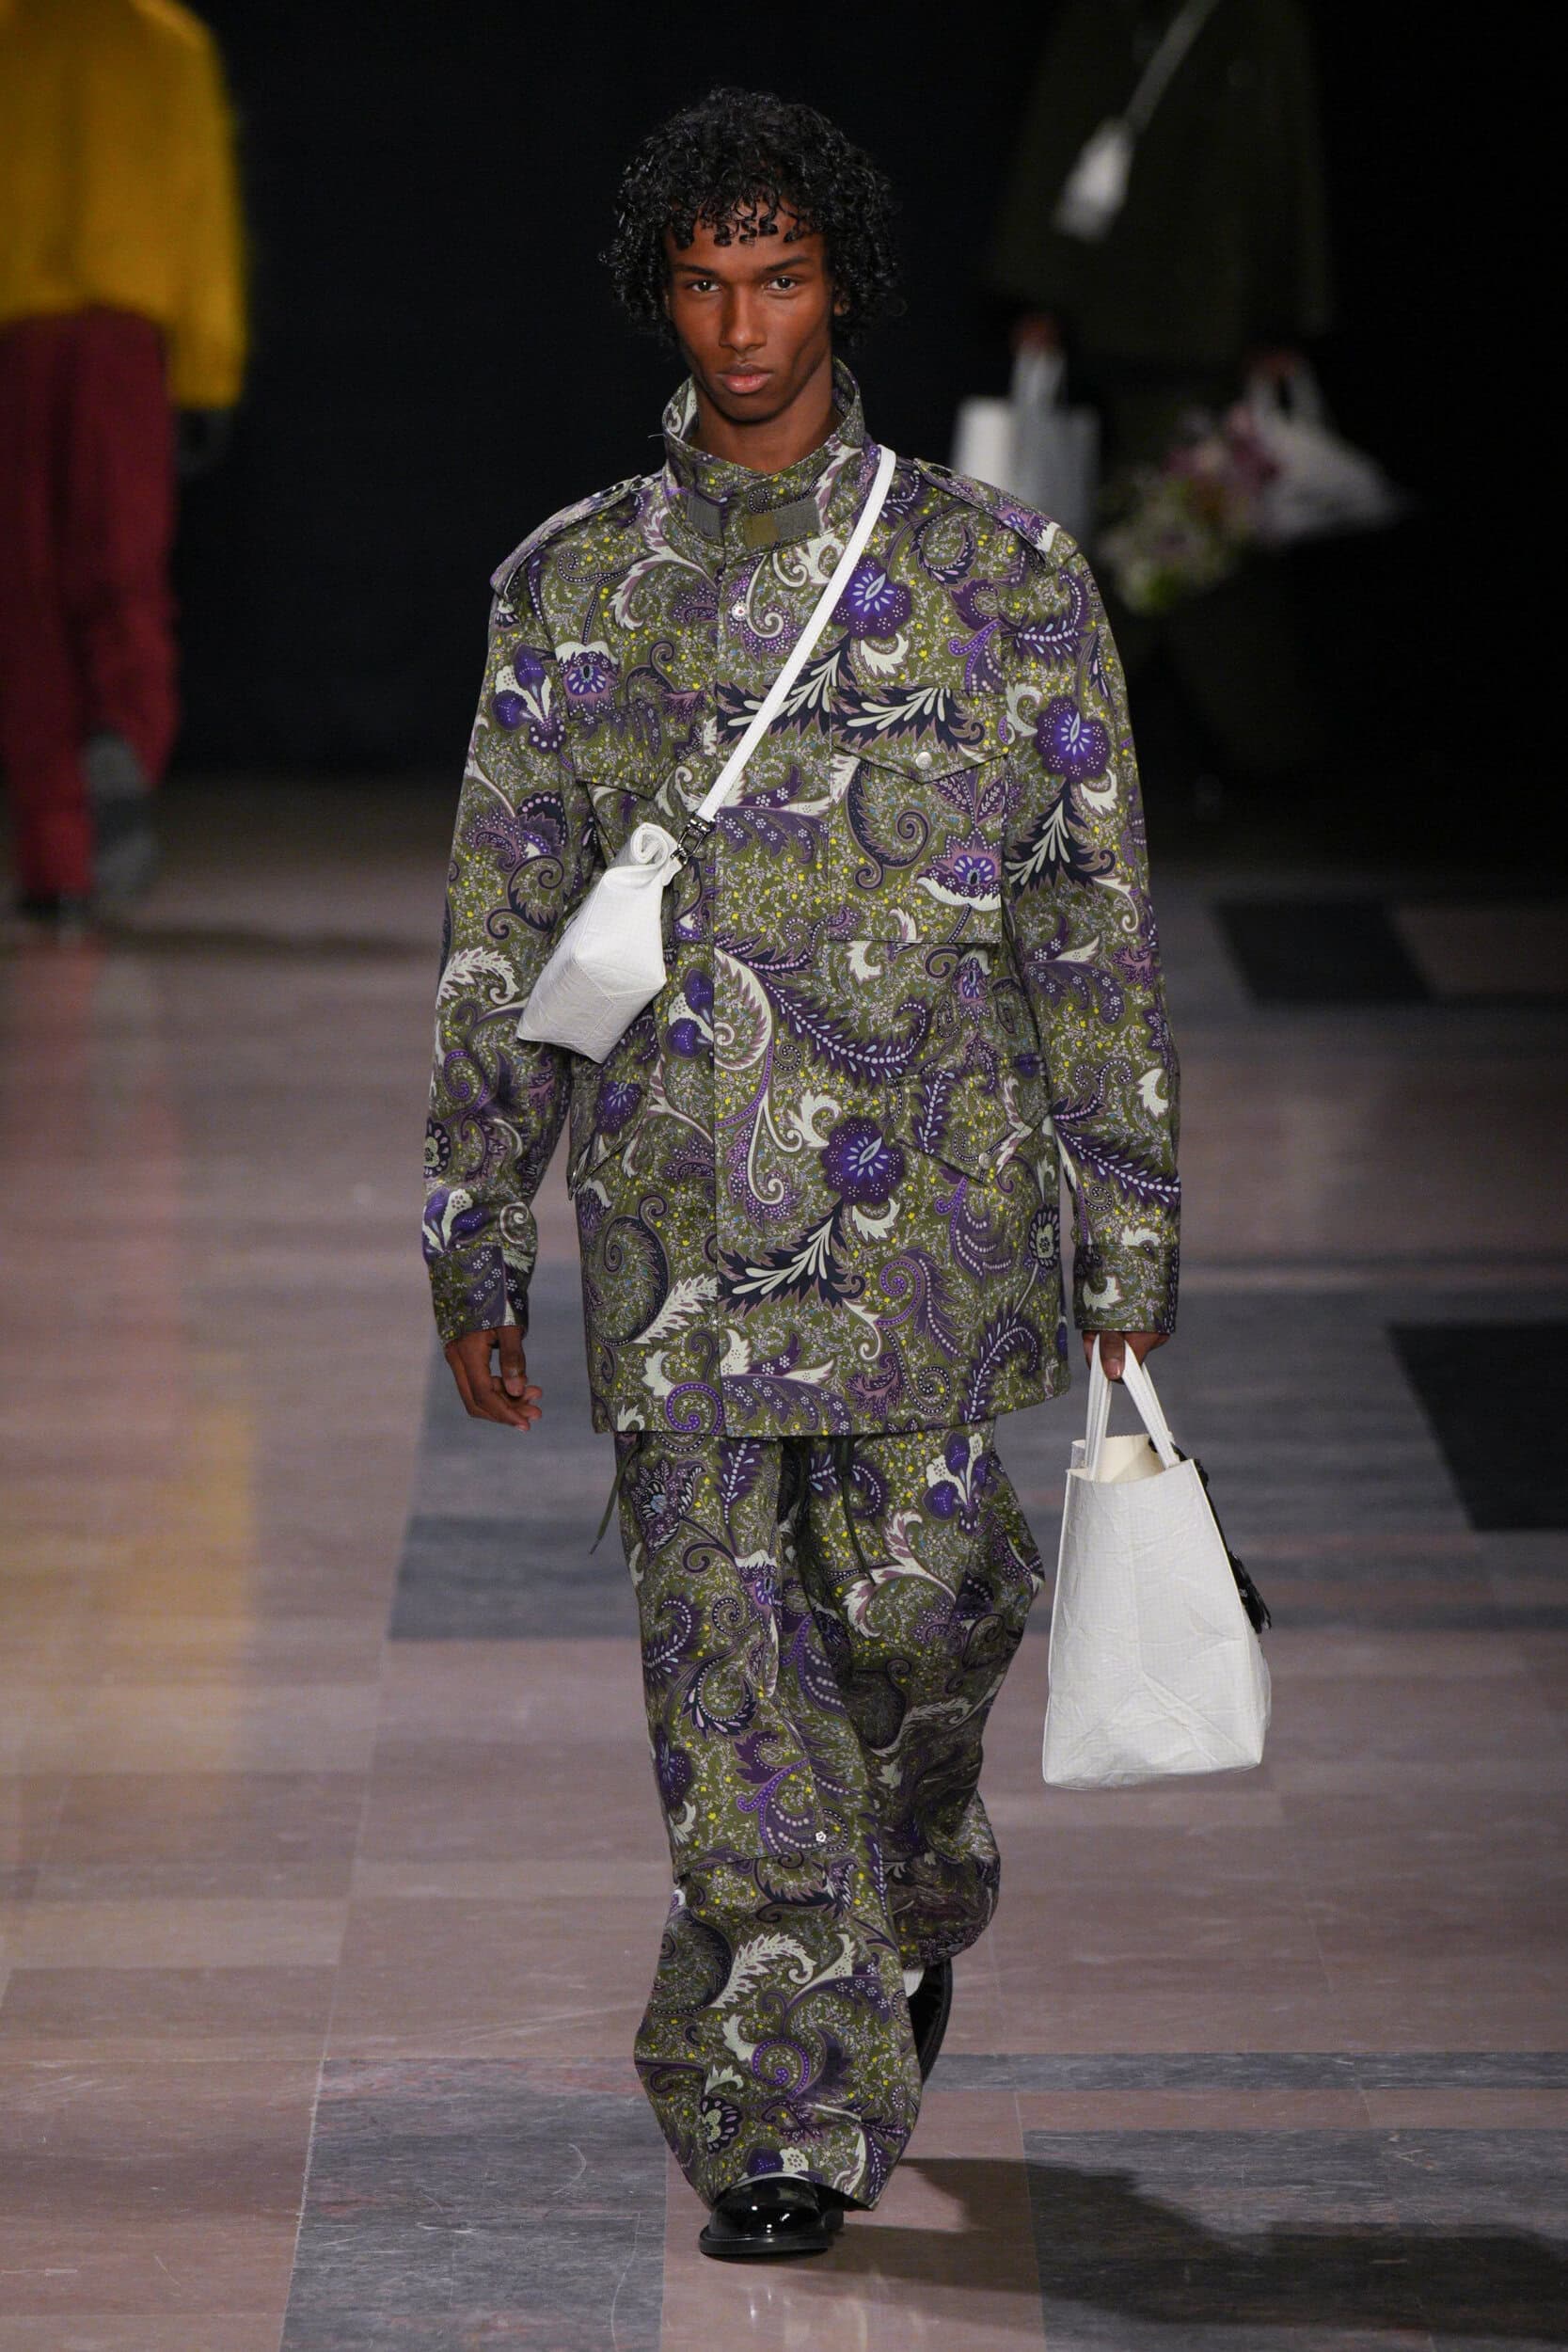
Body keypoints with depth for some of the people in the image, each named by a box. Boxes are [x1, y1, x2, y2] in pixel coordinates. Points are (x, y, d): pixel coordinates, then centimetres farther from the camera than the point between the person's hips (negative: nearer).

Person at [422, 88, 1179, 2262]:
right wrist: (475, 1247, 6)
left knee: (912, 1589, 0)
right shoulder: (570, 587, 8)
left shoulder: (997, 572, 3)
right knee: (725, 1642, -3)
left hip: (927, 1193, -1)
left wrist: (1131, 1243, 2)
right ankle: (791, 2124, 2)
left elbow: (1095, 925, 4)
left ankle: (915, 1890, 34)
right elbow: (501, 938, 10)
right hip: (674, 1207, 1)